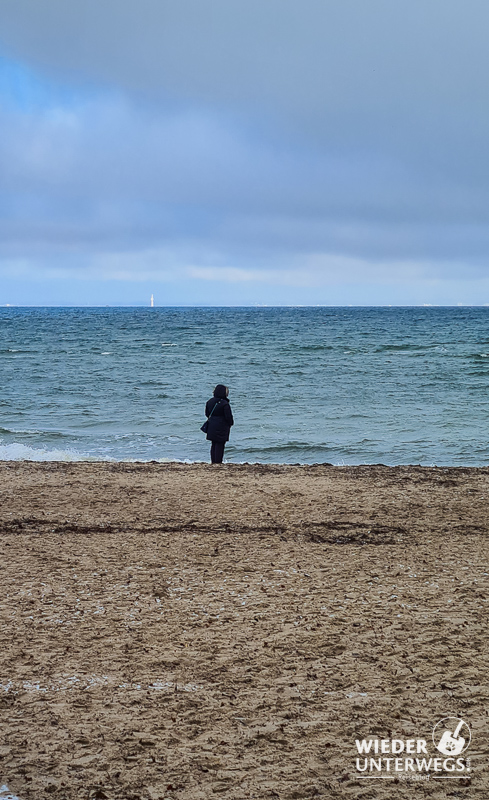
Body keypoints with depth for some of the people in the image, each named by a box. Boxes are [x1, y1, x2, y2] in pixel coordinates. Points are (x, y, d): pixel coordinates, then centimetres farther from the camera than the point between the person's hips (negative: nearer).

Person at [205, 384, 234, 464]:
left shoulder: (209, 401, 5)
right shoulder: (224, 403, -18)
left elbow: (207, 414, 14)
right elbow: (228, 416, -14)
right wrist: (231, 423, 5)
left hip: (211, 427, 7)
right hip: (221, 427, -7)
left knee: (214, 444, 14)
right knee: (220, 445, -1)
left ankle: (213, 461, 17)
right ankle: (218, 462, 0)